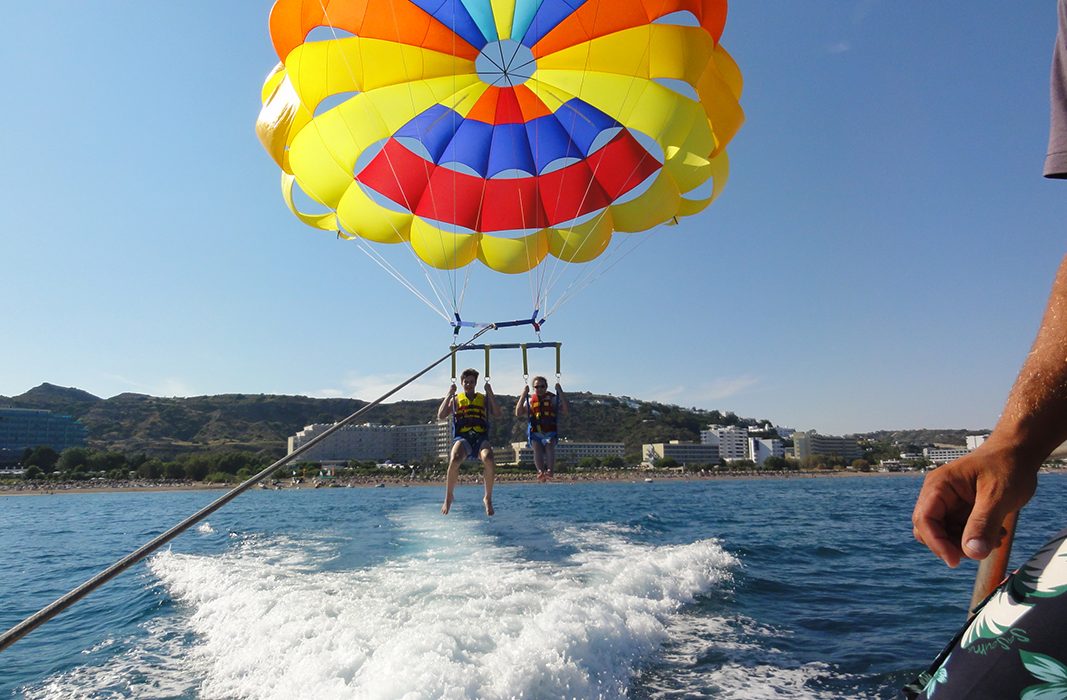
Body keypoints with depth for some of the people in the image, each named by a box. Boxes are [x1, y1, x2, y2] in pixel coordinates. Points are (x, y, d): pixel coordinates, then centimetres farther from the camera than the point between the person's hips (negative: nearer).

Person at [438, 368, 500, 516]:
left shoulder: (484, 399, 23)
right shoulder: (455, 399, 21)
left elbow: (497, 413, 7)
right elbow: (440, 416, 7)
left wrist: (490, 393, 5)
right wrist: (449, 395, 5)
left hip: (481, 438, 1)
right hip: (462, 438, 0)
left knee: (489, 460, -33)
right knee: (454, 461, -34)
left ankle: (488, 498, -13)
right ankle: (449, 496, -10)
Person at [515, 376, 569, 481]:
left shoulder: (553, 398, 13)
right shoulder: (529, 400, 15)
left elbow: (564, 410, -2)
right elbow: (518, 414, 1)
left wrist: (560, 393, -7)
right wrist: (523, 395, -4)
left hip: (550, 433, 0)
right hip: (535, 433, 0)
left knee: (550, 446, -32)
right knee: (537, 448, -30)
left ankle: (549, 471, -44)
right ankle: (540, 471, -46)